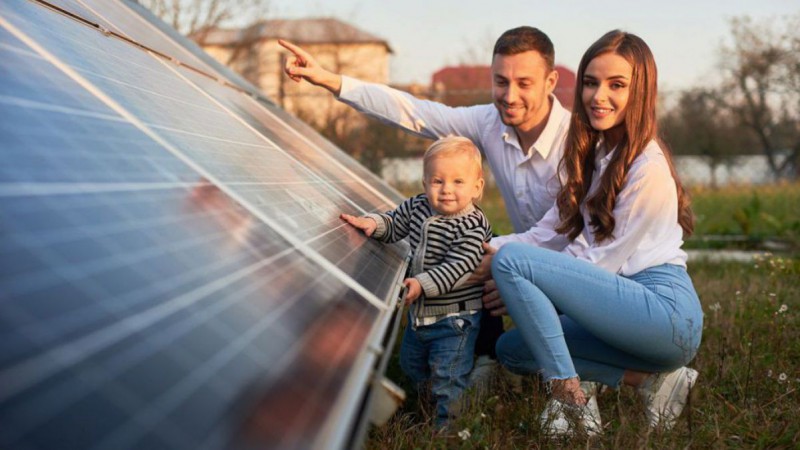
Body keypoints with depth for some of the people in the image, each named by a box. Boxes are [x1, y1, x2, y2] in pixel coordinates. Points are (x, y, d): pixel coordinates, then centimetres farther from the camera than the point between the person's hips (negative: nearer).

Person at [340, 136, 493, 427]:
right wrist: (373, 223, -10)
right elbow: (393, 225, 10)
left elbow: (456, 267, -28)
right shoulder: (416, 207, -3)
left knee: (447, 376, -5)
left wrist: (424, 283, -37)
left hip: (454, 318, -8)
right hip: (419, 311, 8)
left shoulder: (473, 226, -22)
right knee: (411, 366, 24)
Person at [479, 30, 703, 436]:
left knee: (511, 260, -17)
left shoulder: (648, 168, -13)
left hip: (665, 309, -9)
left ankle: (570, 399, -14)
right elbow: (550, 233, 10)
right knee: (512, 349, 6)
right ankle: (651, 380, 0)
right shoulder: (590, 154, 14)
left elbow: (603, 261, -12)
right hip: (628, 305, 9)